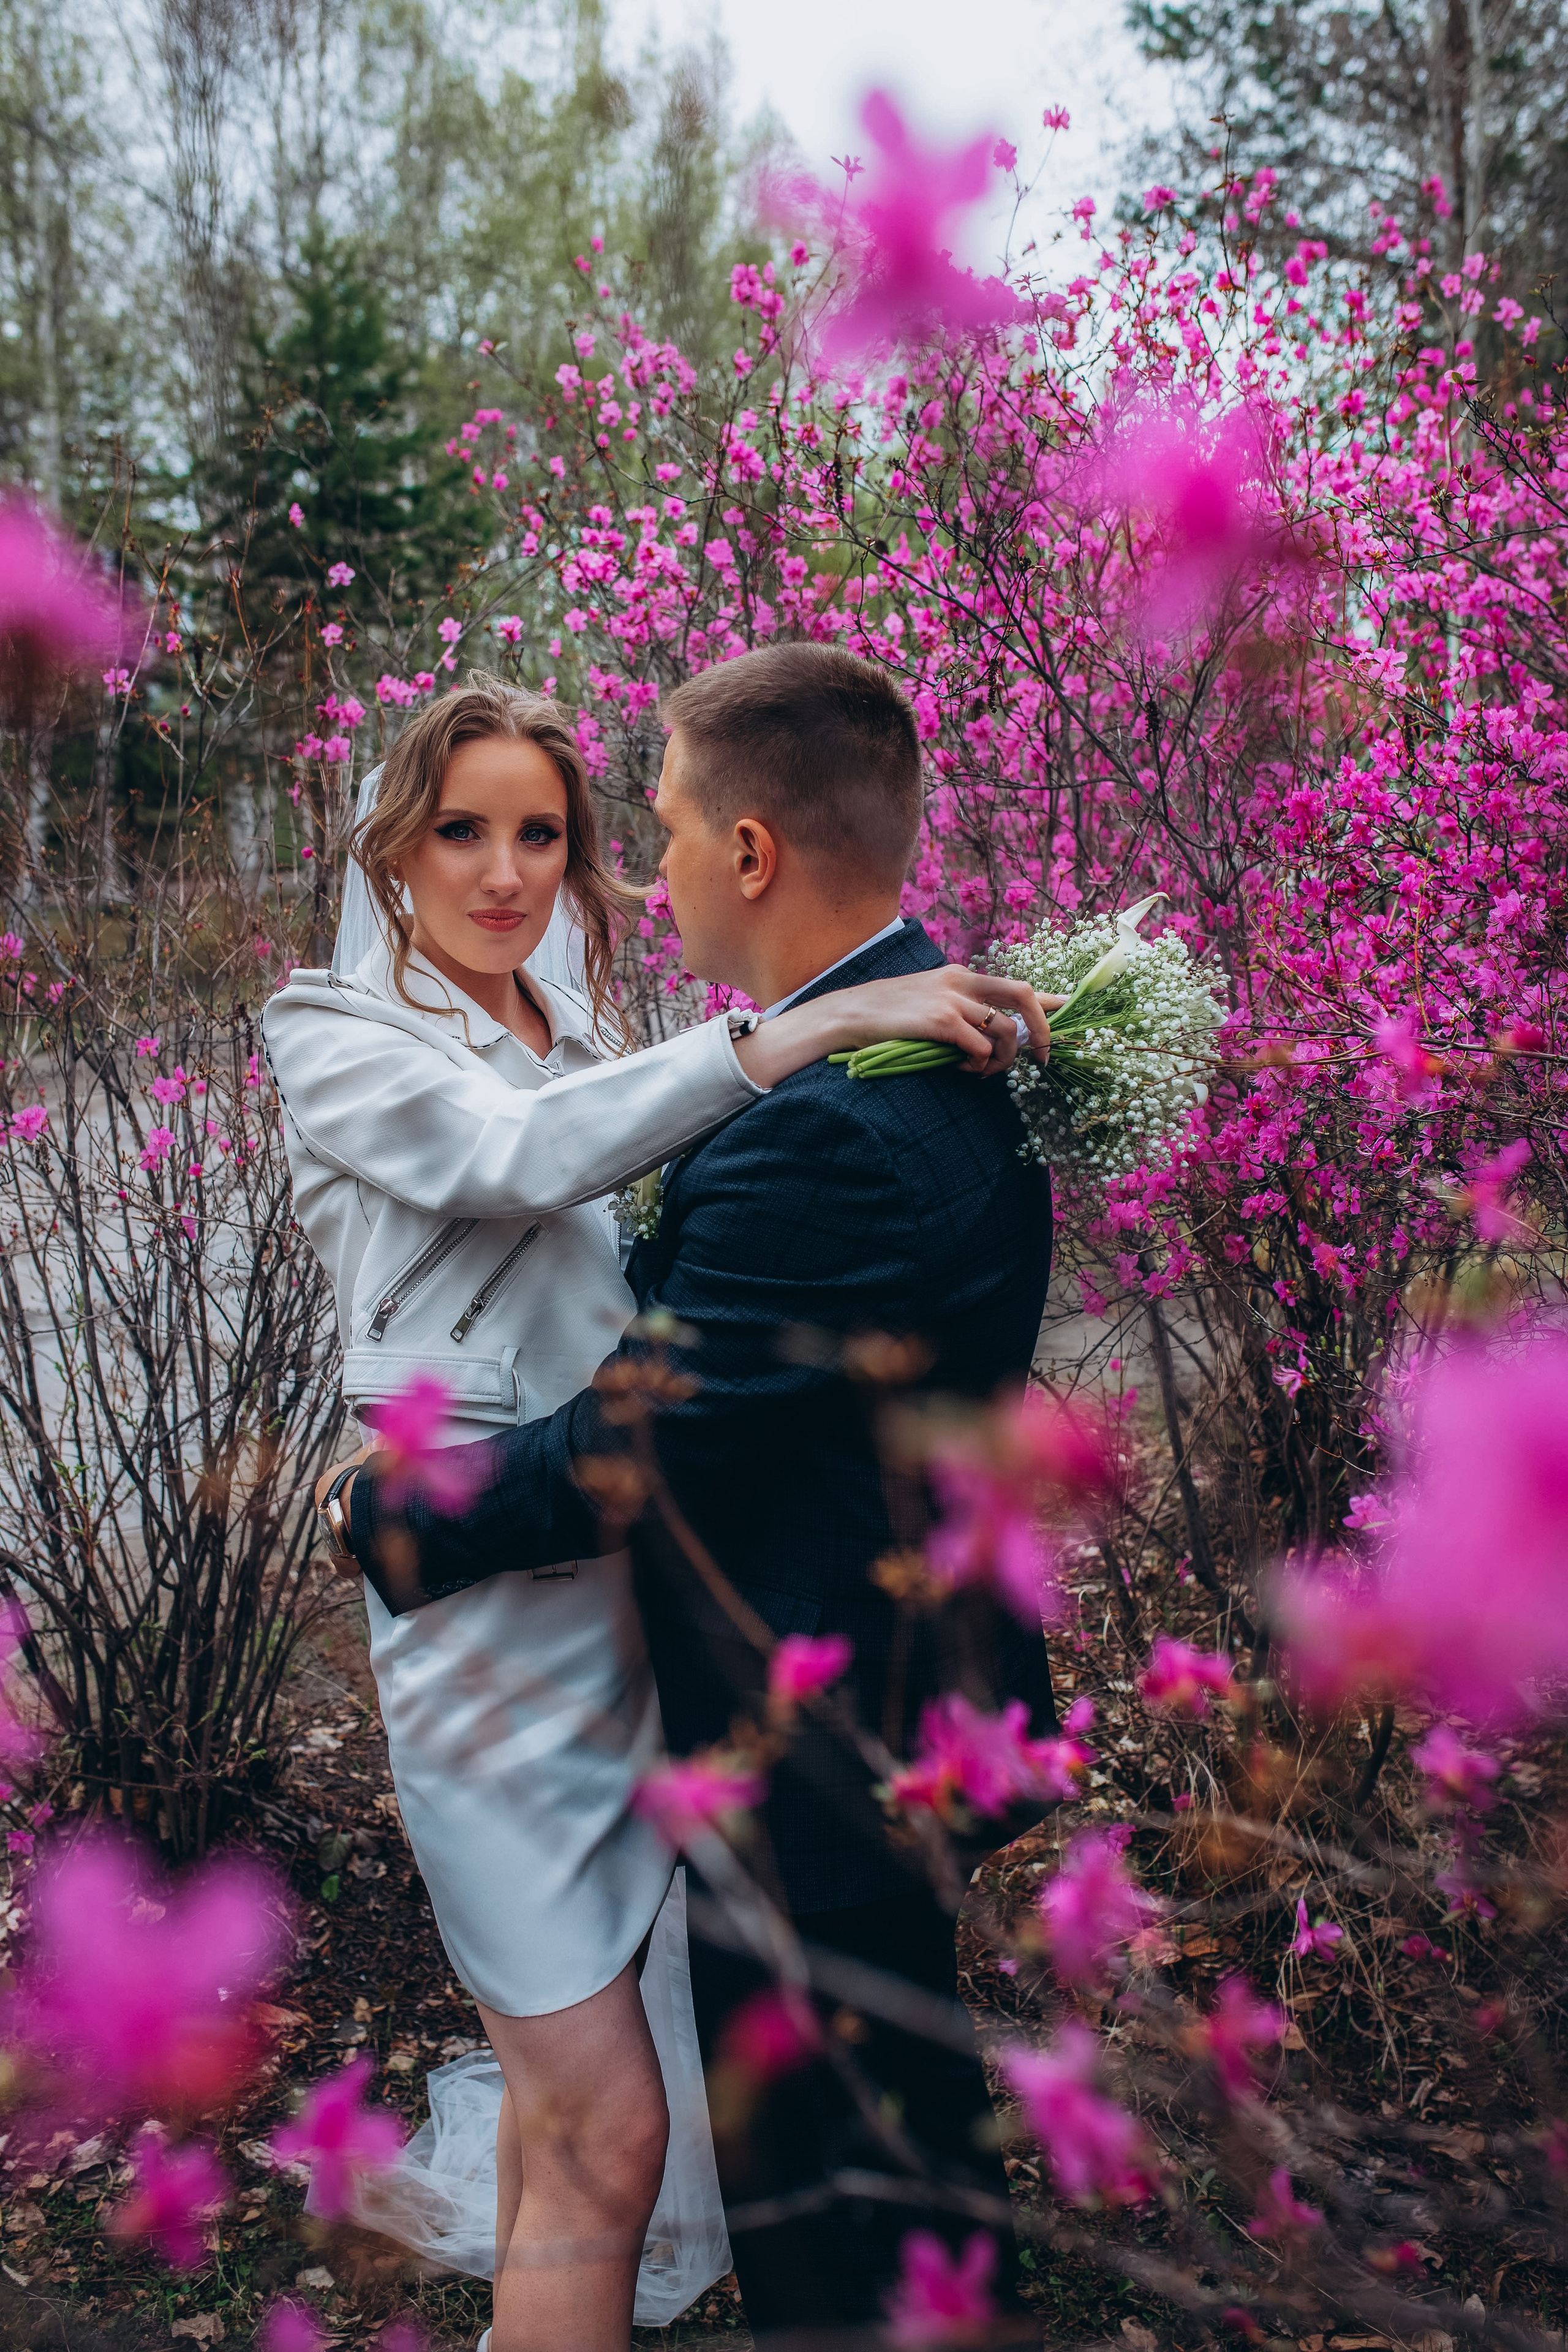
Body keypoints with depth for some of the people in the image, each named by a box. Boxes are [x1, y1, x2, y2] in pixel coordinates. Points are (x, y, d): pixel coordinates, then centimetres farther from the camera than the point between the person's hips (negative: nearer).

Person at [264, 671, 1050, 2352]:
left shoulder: (586, 1048, 15)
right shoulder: (335, 1033, -5)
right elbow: (522, 1156, -25)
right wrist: (811, 1028, -31)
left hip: (632, 1573, 7)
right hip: (486, 1597, -7)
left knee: (559, 2054, 21)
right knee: (610, 2130, -4)